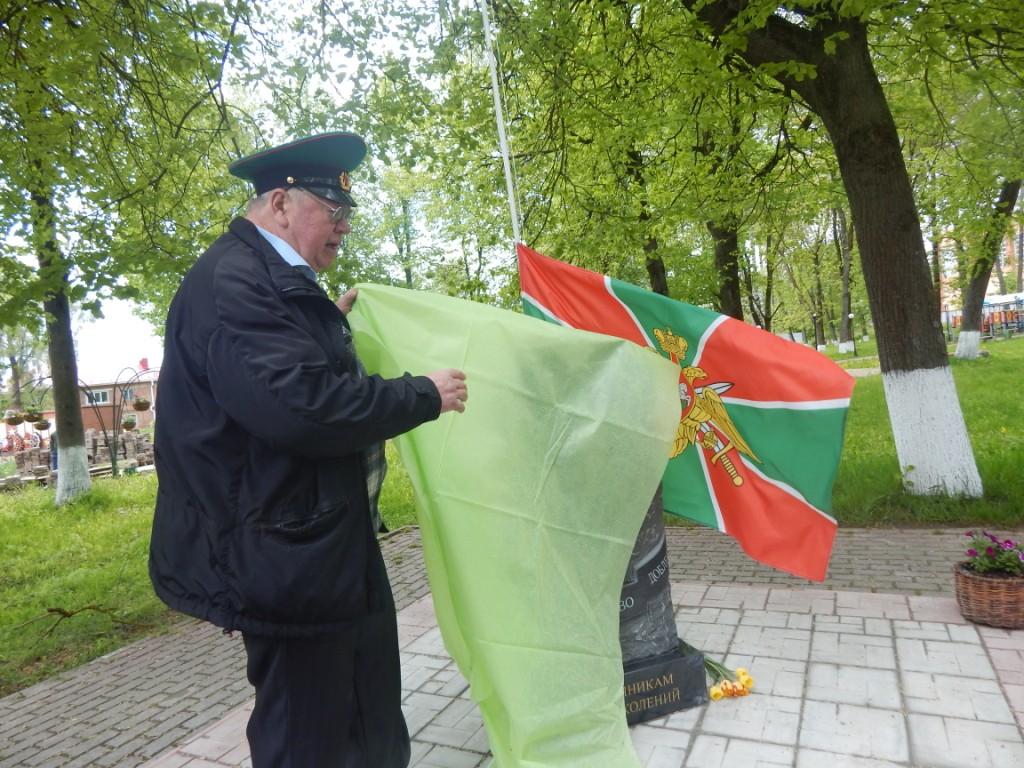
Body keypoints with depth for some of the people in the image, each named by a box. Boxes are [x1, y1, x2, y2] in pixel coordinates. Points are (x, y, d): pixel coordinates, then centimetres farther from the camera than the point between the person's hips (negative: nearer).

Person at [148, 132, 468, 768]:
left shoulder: (271, 277, 13)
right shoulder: (233, 279, -20)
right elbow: (297, 402, -32)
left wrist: (332, 324, 22)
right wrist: (423, 396, -21)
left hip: (323, 538, 11)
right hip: (286, 551, -11)